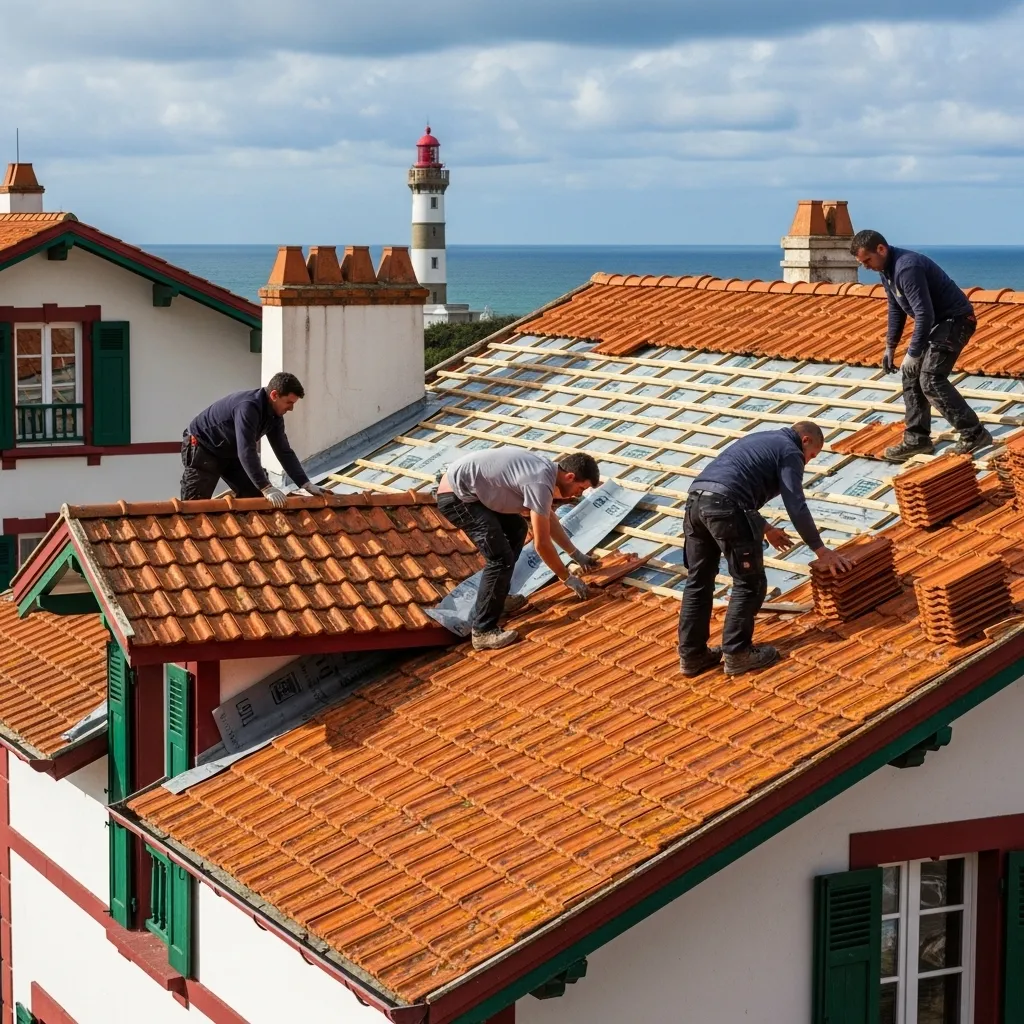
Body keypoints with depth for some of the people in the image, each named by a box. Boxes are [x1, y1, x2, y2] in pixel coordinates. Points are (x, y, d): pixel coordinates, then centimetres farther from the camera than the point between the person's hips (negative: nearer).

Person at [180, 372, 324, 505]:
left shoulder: (275, 416, -5)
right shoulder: (248, 407, -35)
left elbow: (284, 451, 1)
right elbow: (246, 452, -41)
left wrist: (306, 484, -8)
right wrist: (266, 488, -44)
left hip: (230, 453, 9)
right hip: (202, 449, -9)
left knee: (254, 497, -1)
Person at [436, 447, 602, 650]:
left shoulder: (544, 469, 8)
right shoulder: (540, 483, -22)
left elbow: (549, 517, 26)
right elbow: (542, 544, -17)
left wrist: (576, 554, 29)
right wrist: (567, 578, -5)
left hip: (467, 489, 11)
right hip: (456, 497, -11)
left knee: (516, 529, 24)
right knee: (501, 558, -15)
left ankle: (497, 598, 29)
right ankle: (483, 632, -12)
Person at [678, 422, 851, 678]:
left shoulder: (761, 440, 33)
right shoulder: (790, 452, 8)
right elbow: (797, 508, 1)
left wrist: (765, 529, 47)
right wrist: (821, 550, 9)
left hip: (695, 499, 8)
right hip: (725, 506, -8)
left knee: (698, 581, 17)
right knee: (750, 583, 5)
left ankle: (691, 655, 21)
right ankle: (737, 654, 9)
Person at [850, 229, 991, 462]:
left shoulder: (907, 268, -26)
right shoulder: (887, 270, 7)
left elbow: (924, 314, -28)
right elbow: (895, 310, 20)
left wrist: (913, 354, -23)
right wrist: (890, 347, 18)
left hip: (955, 320, -10)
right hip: (937, 321, 10)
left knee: (931, 380, -16)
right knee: (911, 376, 8)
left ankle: (974, 434, -11)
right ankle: (916, 439, 13)